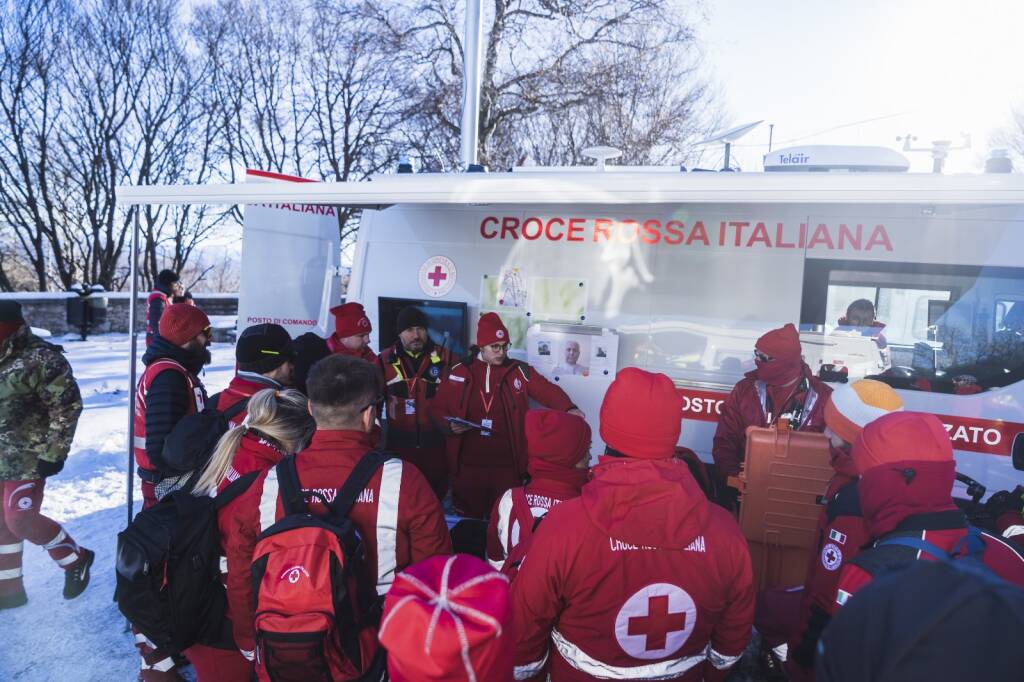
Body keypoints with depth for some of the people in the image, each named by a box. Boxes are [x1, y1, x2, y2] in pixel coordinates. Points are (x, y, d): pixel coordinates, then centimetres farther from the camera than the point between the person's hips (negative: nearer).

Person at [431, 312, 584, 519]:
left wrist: (568, 409, -30)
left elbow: (547, 390, -12)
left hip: (507, 466, 0)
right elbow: (437, 408, 7)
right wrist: (449, 425, -12)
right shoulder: (460, 372, 2)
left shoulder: (519, 371, 1)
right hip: (467, 465, 0)